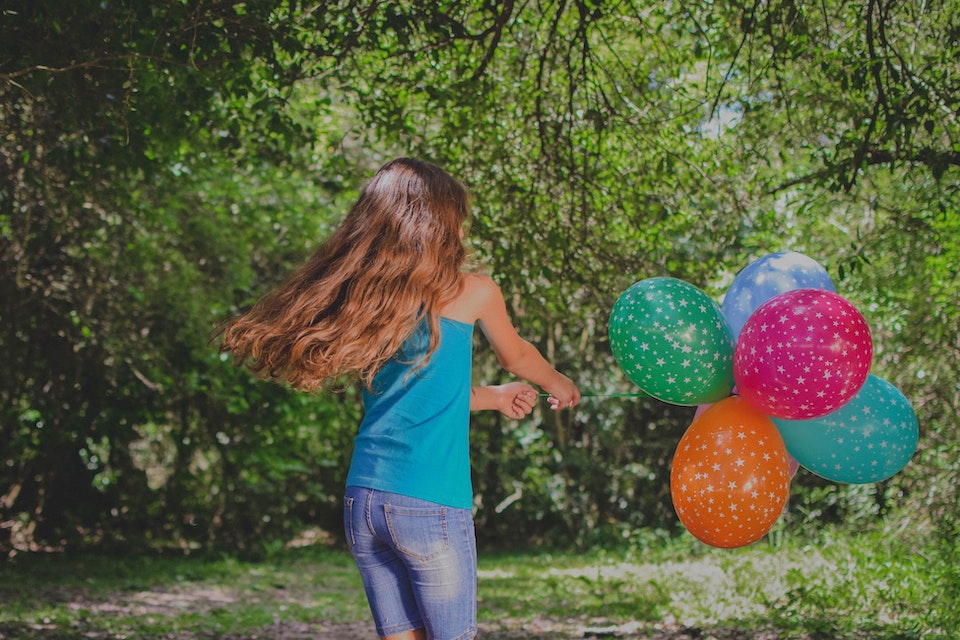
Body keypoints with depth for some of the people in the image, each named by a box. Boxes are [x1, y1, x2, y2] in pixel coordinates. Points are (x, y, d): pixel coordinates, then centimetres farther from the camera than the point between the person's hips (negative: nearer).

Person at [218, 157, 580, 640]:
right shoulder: (472, 293, -3)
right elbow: (516, 355, 17)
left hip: (362, 503, 5)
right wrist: (558, 384, 38)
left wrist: (493, 397, 36)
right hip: (430, 506, -5)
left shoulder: (365, 301, 10)